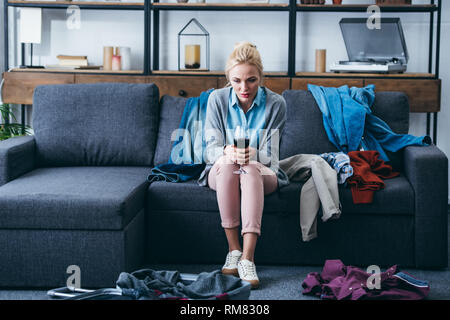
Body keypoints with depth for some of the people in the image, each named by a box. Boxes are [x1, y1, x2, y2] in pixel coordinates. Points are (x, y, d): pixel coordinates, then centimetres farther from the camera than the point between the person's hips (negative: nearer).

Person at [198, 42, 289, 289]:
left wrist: (252, 155, -36)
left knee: (251, 169, -37)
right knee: (225, 163, -35)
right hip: (221, 174, 1)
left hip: (263, 173, -1)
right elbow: (211, 148, -9)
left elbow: (270, 155, -12)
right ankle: (233, 249, -31)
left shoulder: (275, 104, -9)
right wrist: (226, 152, -35)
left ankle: (247, 259, -43)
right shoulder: (217, 99, -6)